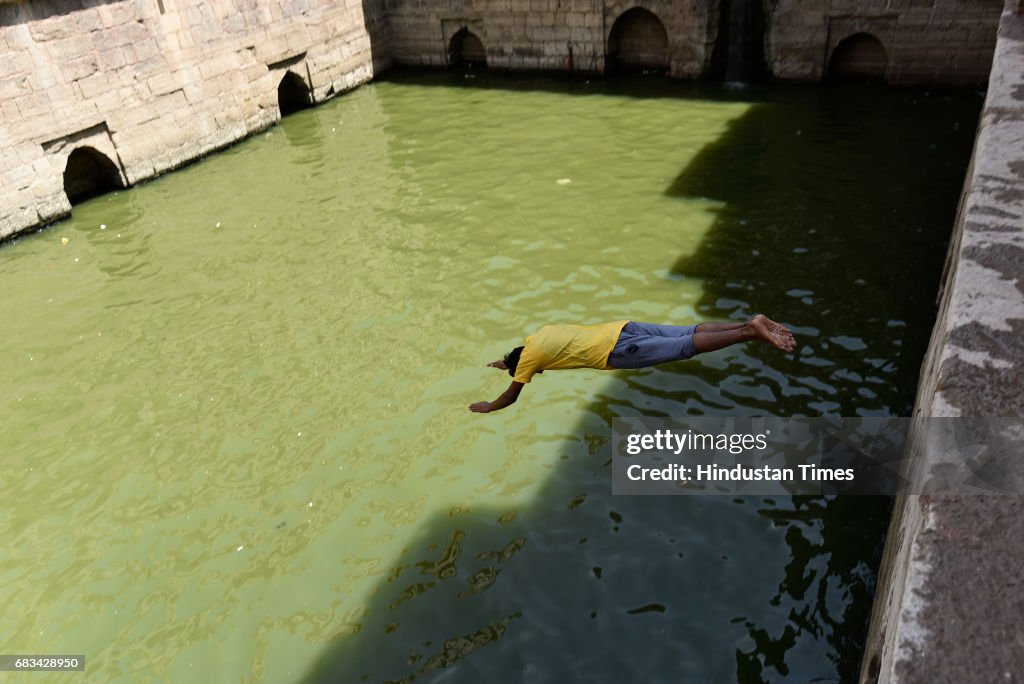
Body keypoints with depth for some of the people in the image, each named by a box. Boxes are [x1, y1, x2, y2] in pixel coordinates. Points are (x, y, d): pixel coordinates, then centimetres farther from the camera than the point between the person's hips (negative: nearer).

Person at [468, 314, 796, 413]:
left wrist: (487, 407, 23)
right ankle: (751, 323, -3)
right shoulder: (539, 334, 24)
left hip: (615, 351, -7)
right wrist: (505, 362, 51)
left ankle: (749, 333, -21)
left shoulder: (529, 356, 1)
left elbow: (511, 396, 6)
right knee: (689, 333, 4)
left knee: (685, 347, -13)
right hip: (620, 328, 7)